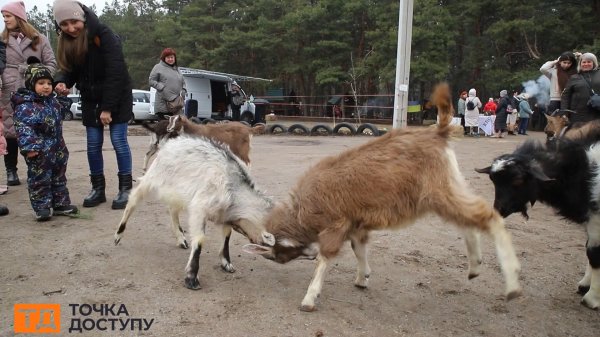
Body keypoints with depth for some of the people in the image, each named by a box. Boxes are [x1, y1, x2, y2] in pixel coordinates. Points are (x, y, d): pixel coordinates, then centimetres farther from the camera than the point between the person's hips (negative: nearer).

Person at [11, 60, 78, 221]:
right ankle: (42, 207, 9)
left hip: (56, 150, 8)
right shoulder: (25, 105, -16)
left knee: (59, 177, 15)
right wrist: (29, 147, -32)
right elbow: (23, 128, -24)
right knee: (39, 180, 1)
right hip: (39, 153, -8)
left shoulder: (52, 101, 10)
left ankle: (61, 203, 26)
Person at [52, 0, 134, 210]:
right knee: (93, 145, 6)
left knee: (118, 141, -5)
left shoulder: (104, 35, -22)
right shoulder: (66, 41, -3)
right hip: (90, 100, 6)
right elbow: (69, 69, 6)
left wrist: (108, 107, -24)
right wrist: (62, 82, -19)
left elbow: (115, 73, -24)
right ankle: (98, 189, 17)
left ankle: (125, 189, 4)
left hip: (117, 98, -5)